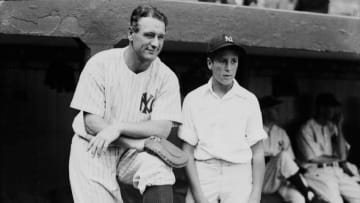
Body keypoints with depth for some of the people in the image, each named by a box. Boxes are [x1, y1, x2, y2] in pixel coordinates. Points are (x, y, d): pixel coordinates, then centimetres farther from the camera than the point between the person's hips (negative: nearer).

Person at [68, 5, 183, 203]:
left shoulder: (166, 77, -4)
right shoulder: (100, 63, -9)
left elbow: (162, 129, -13)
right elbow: (92, 123, -12)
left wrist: (117, 127, -26)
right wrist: (139, 142, -21)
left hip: (134, 151, 1)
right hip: (93, 149, -1)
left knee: (160, 169, -26)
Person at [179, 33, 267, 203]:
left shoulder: (249, 100, 7)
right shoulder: (193, 99, 6)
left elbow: (257, 152, 5)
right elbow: (188, 151, 3)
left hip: (239, 176, 0)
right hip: (202, 175, 0)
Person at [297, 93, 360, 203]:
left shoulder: (332, 127, 13)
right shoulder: (307, 129, -4)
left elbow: (342, 155, 1)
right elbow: (315, 159, -8)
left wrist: (339, 128, -3)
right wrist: (336, 158, 7)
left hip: (336, 171, 6)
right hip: (316, 172, -6)